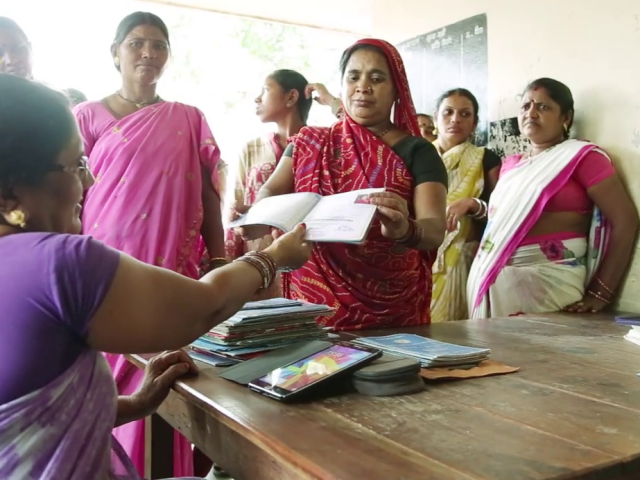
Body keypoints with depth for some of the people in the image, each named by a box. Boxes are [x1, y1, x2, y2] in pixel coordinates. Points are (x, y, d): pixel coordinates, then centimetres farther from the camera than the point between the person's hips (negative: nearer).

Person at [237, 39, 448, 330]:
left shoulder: (417, 151, -2)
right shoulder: (309, 143, 8)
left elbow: (435, 230, -14)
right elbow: (272, 191, -3)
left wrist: (405, 231, -37)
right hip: (313, 302, 2)